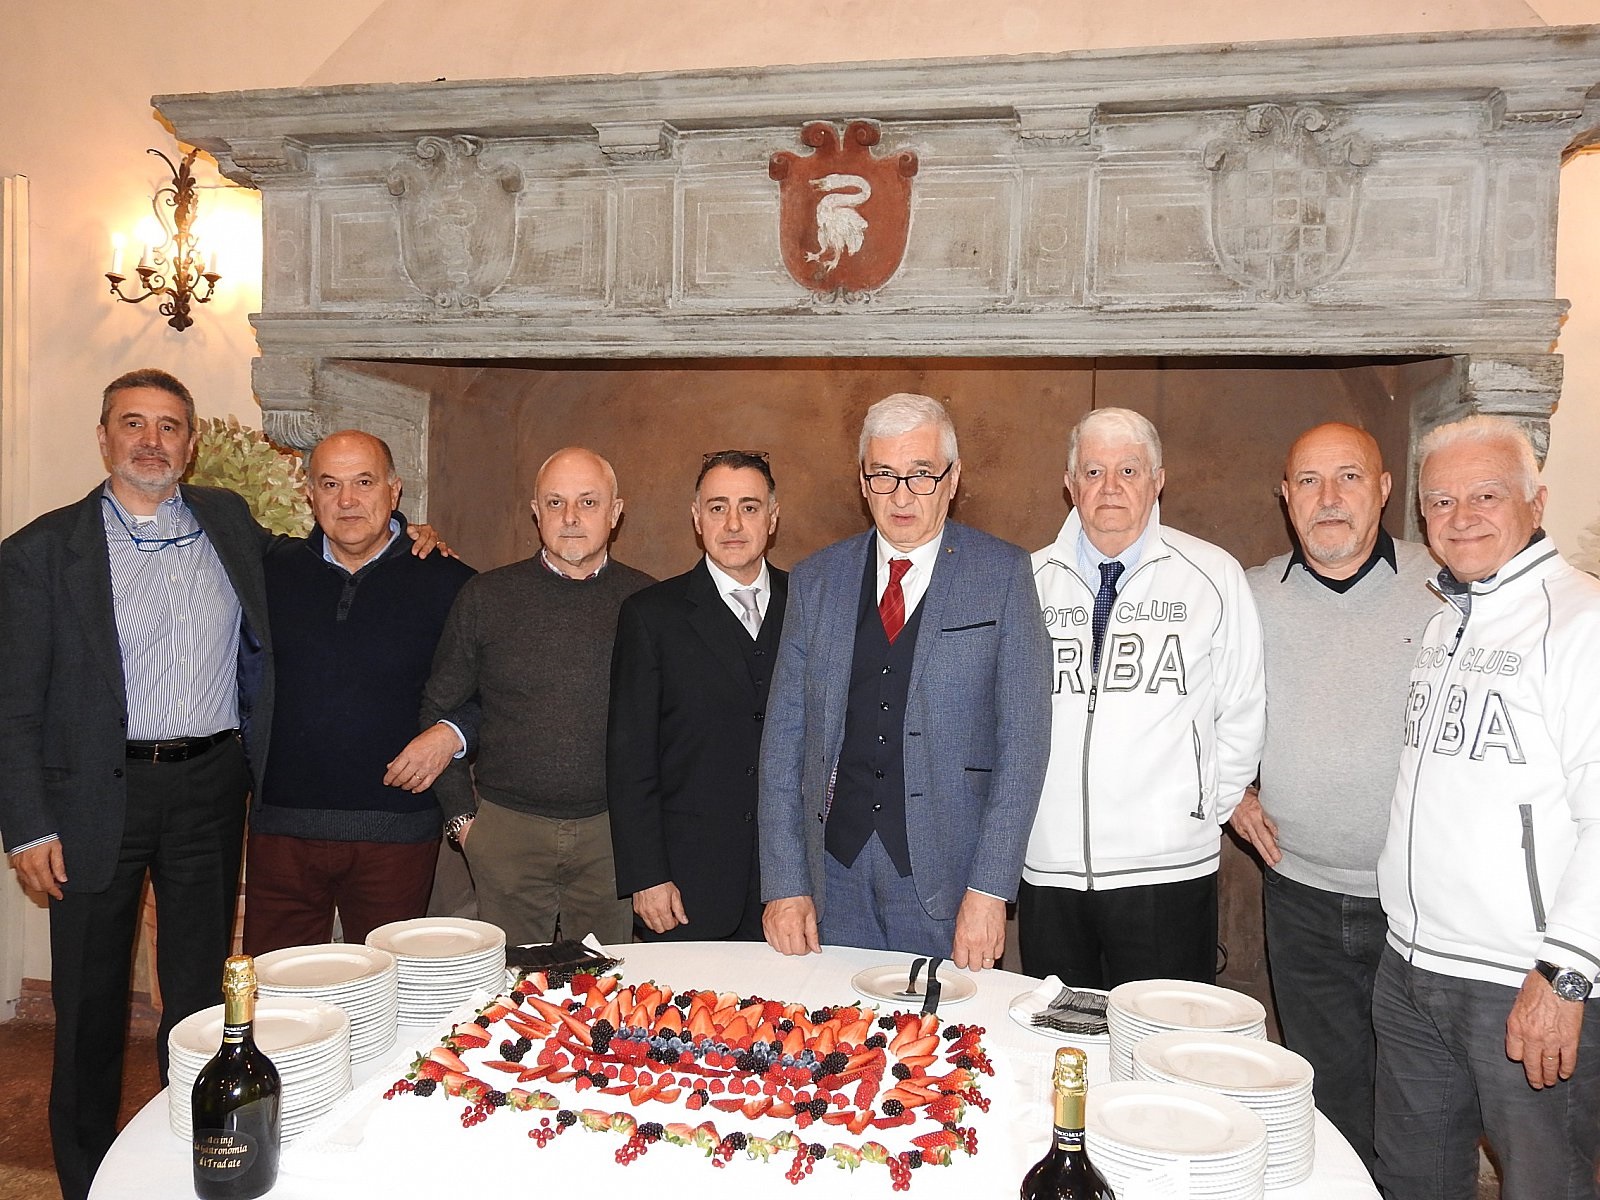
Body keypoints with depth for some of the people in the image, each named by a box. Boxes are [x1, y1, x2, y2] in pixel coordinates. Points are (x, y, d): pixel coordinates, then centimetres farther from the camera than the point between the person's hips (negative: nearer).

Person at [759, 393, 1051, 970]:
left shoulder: (1002, 574, -2)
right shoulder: (815, 579, 6)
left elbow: (1023, 738, -5)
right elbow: (784, 735, 5)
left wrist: (989, 889, -11)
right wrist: (785, 884, -1)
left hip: (946, 875, -2)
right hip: (834, 865, 2)